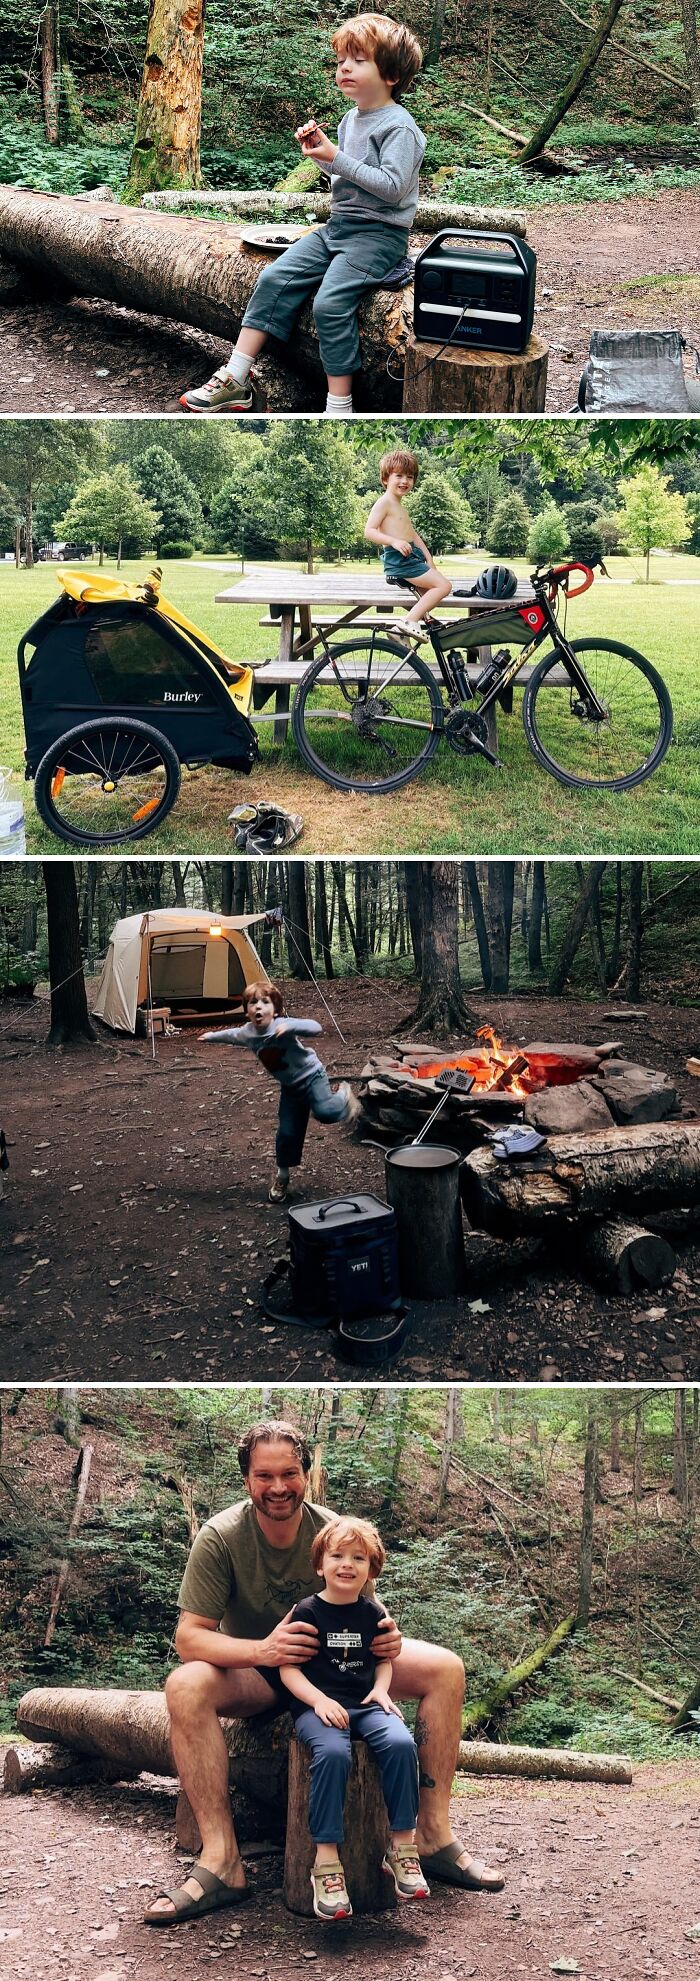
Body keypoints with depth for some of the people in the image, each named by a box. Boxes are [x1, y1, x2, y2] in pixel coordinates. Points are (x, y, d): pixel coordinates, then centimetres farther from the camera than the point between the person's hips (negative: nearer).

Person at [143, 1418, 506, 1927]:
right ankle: (222, 1862, -35)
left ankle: (435, 1836, -12)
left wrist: (388, 1635, -29)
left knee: (446, 1669, -16)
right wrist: (262, 1650, -42)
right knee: (186, 1686, -36)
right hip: (254, 1675, -3)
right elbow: (189, 1637, -23)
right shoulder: (221, 1537, -19)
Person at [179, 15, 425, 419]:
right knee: (275, 279, -5)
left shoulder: (399, 126, -12)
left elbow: (393, 186, -22)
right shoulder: (351, 119, 14)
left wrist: (338, 159, -20)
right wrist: (320, 153, 5)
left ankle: (339, 407, -22)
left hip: (379, 235, -9)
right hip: (338, 226, 9)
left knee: (330, 303, -26)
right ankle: (235, 379, -6)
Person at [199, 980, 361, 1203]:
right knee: (287, 1132, 2)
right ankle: (282, 1175, 24)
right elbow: (232, 1034, 15)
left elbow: (314, 1028, -40)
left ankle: (343, 1095, 5)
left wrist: (290, 1027, -55)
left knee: (323, 1111, -29)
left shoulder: (282, 1026, -29)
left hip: (311, 1074, -5)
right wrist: (212, 1036, 30)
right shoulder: (247, 1033, -10)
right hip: (290, 1087, 5)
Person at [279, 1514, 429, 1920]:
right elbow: (288, 1668, -2)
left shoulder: (374, 1613, 12)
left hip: (366, 1704, 4)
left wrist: (381, 1689, 1)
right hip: (317, 1705, -4)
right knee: (332, 1752, -36)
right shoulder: (307, 1612, 0)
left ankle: (402, 1847, -16)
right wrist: (319, 1700, -17)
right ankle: (326, 1862, -32)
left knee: (401, 1743, -28)